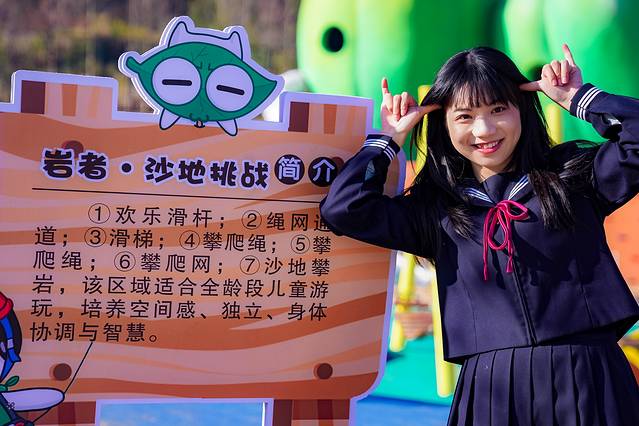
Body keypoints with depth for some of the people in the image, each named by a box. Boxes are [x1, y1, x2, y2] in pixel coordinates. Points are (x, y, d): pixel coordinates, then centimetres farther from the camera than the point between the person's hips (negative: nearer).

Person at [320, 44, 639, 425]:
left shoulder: (572, 174, 7)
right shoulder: (436, 211, 10)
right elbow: (343, 209, 4)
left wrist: (577, 97, 2)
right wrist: (390, 138, 11)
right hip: (490, 386, 1)